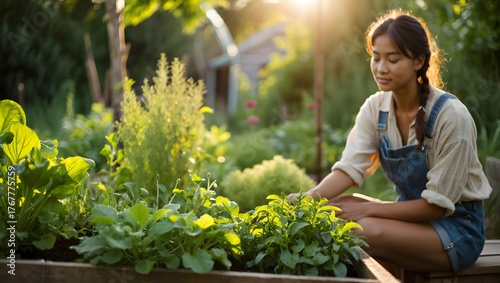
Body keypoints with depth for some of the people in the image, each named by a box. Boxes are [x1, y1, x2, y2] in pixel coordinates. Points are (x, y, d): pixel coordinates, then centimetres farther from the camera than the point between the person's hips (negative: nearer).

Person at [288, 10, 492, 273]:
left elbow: (438, 204, -19)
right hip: (412, 213, 5)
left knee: (364, 230, -30)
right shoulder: (375, 108, -4)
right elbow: (350, 167, -14)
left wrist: (367, 209, -23)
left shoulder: (451, 116, -22)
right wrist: (310, 197, -33)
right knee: (335, 207, -19)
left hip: (456, 225, -5)